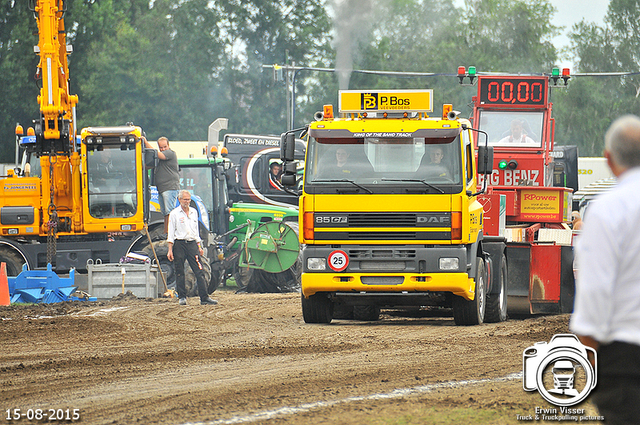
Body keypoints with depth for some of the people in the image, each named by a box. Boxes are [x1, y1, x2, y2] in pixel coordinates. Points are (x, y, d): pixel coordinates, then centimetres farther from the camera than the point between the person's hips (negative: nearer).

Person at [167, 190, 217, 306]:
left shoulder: (194, 212, 15)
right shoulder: (174, 214, 1)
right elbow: (171, 233, -2)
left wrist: (199, 247, 18)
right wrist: (170, 250, -8)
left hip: (192, 244, 3)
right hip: (179, 245, -3)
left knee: (199, 271, -5)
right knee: (180, 273, 1)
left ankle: (204, 298, -7)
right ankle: (182, 297, 9)